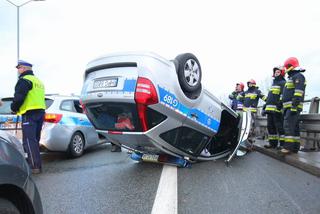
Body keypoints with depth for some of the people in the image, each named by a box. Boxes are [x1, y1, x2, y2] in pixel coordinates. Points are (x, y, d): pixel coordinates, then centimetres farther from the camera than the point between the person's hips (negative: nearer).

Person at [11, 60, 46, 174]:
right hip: (40, 112, 9)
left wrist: (14, 108, 0)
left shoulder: (24, 80, -7)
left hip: (29, 114, -9)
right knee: (34, 140, 16)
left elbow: (18, 97, -17)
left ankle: (35, 166, -11)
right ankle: (32, 162, 24)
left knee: (29, 140, -8)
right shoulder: (38, 81, 22)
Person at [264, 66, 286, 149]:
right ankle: (273, 143, 16)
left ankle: (283, 144, -5)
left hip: (277, 109, -9)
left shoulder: (283, 83, -1)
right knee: (270, 126, 10)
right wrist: (266, 104, 27)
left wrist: (280, 103, -25)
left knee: (279, 126, -9)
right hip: (270, 108, 9)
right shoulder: (274, 82, 27)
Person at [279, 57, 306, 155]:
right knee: (294, 127, 9)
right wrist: (284, 106, 26)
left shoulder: (298, 76, -7)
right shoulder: (292, 77, 25)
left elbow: (298, 93, -19)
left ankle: (288, 147, -17)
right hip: (289, 107, 10)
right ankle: (295, 147, 13)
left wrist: (294, 106, -25)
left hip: (293, 106, -10)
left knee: (288, 125, -15)